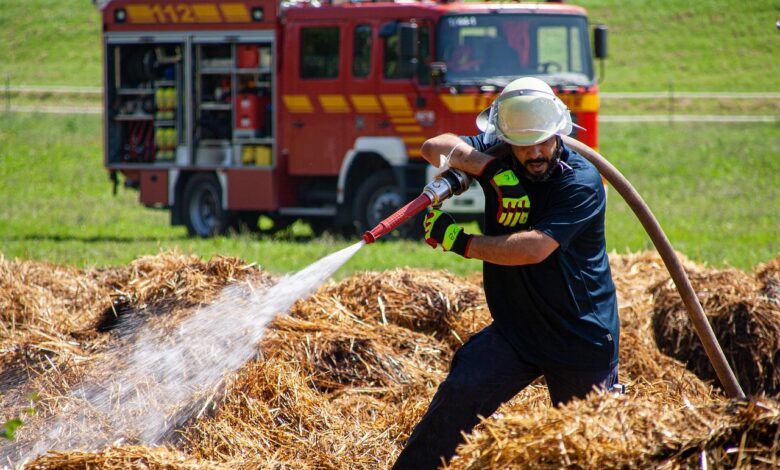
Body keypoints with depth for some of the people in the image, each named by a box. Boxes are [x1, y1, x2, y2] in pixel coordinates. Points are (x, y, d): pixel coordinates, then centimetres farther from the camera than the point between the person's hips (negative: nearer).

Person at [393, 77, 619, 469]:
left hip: (582, 339, -3)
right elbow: (434, 147, -14)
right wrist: (490, 169, -28)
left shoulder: (581, 182, -18)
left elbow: (533, 248, -26)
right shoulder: (499, 158, -2)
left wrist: (460, 242, -20)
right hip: (516, 330, 4)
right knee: (458, 393, -16)